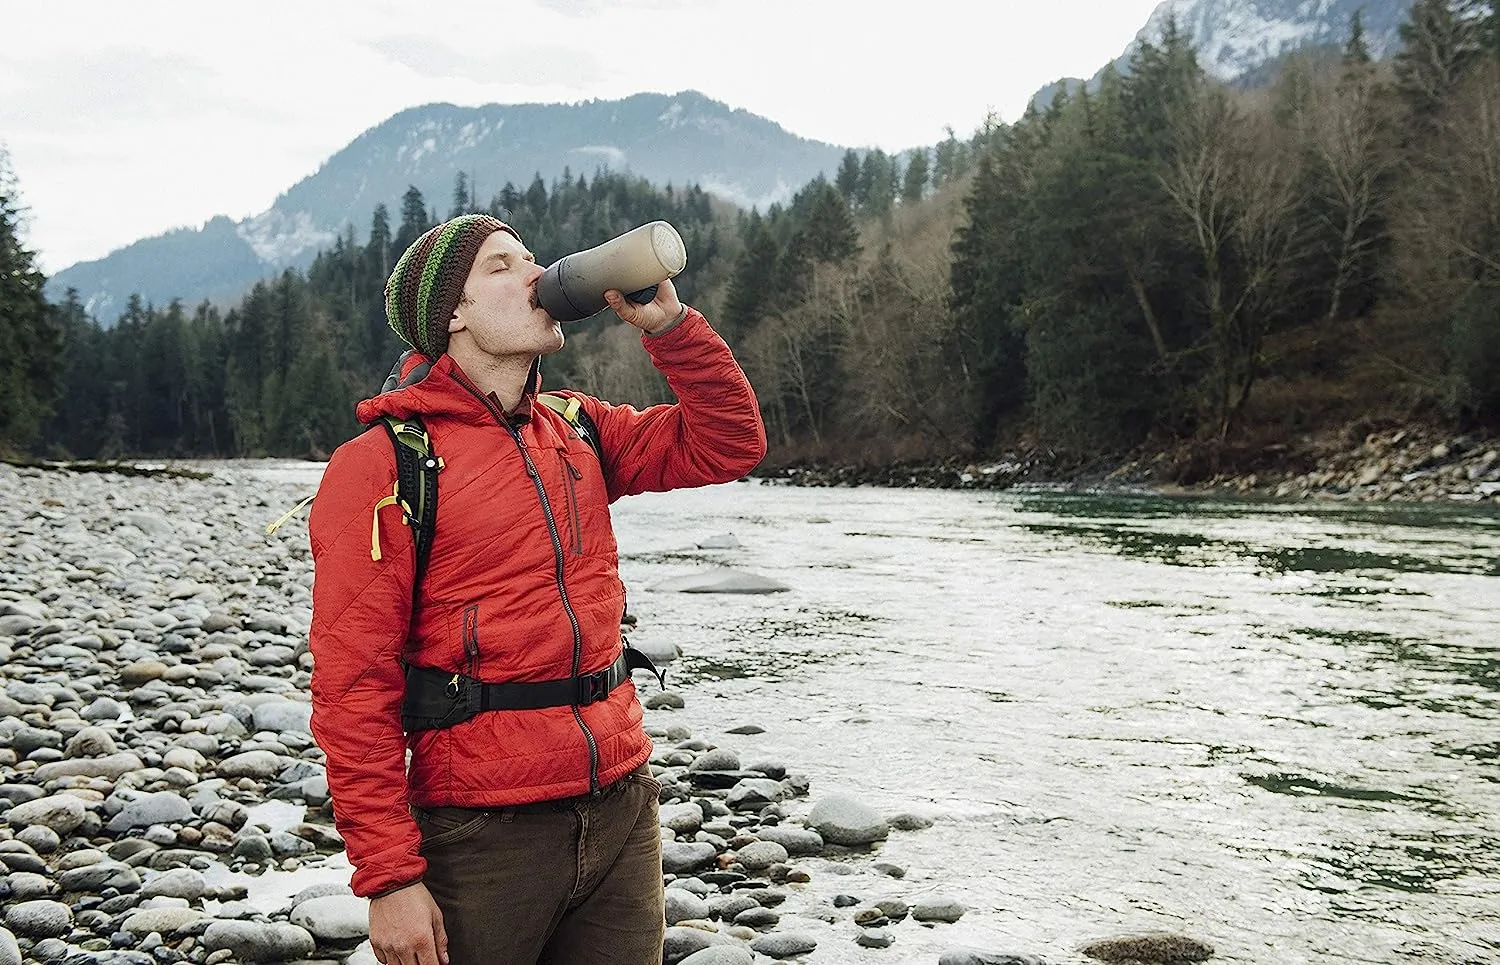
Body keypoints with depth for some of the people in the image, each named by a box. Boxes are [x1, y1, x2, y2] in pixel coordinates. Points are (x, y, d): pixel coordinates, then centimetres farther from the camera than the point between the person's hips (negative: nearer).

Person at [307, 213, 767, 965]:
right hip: (485, 839, -5)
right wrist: (388, 877, -15)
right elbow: (354, 689, -12)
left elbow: (729, 445, 11)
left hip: (620, 811, 5)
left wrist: (666, 322, -2)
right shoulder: (383, 465, -9)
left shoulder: (576, 432, 9)